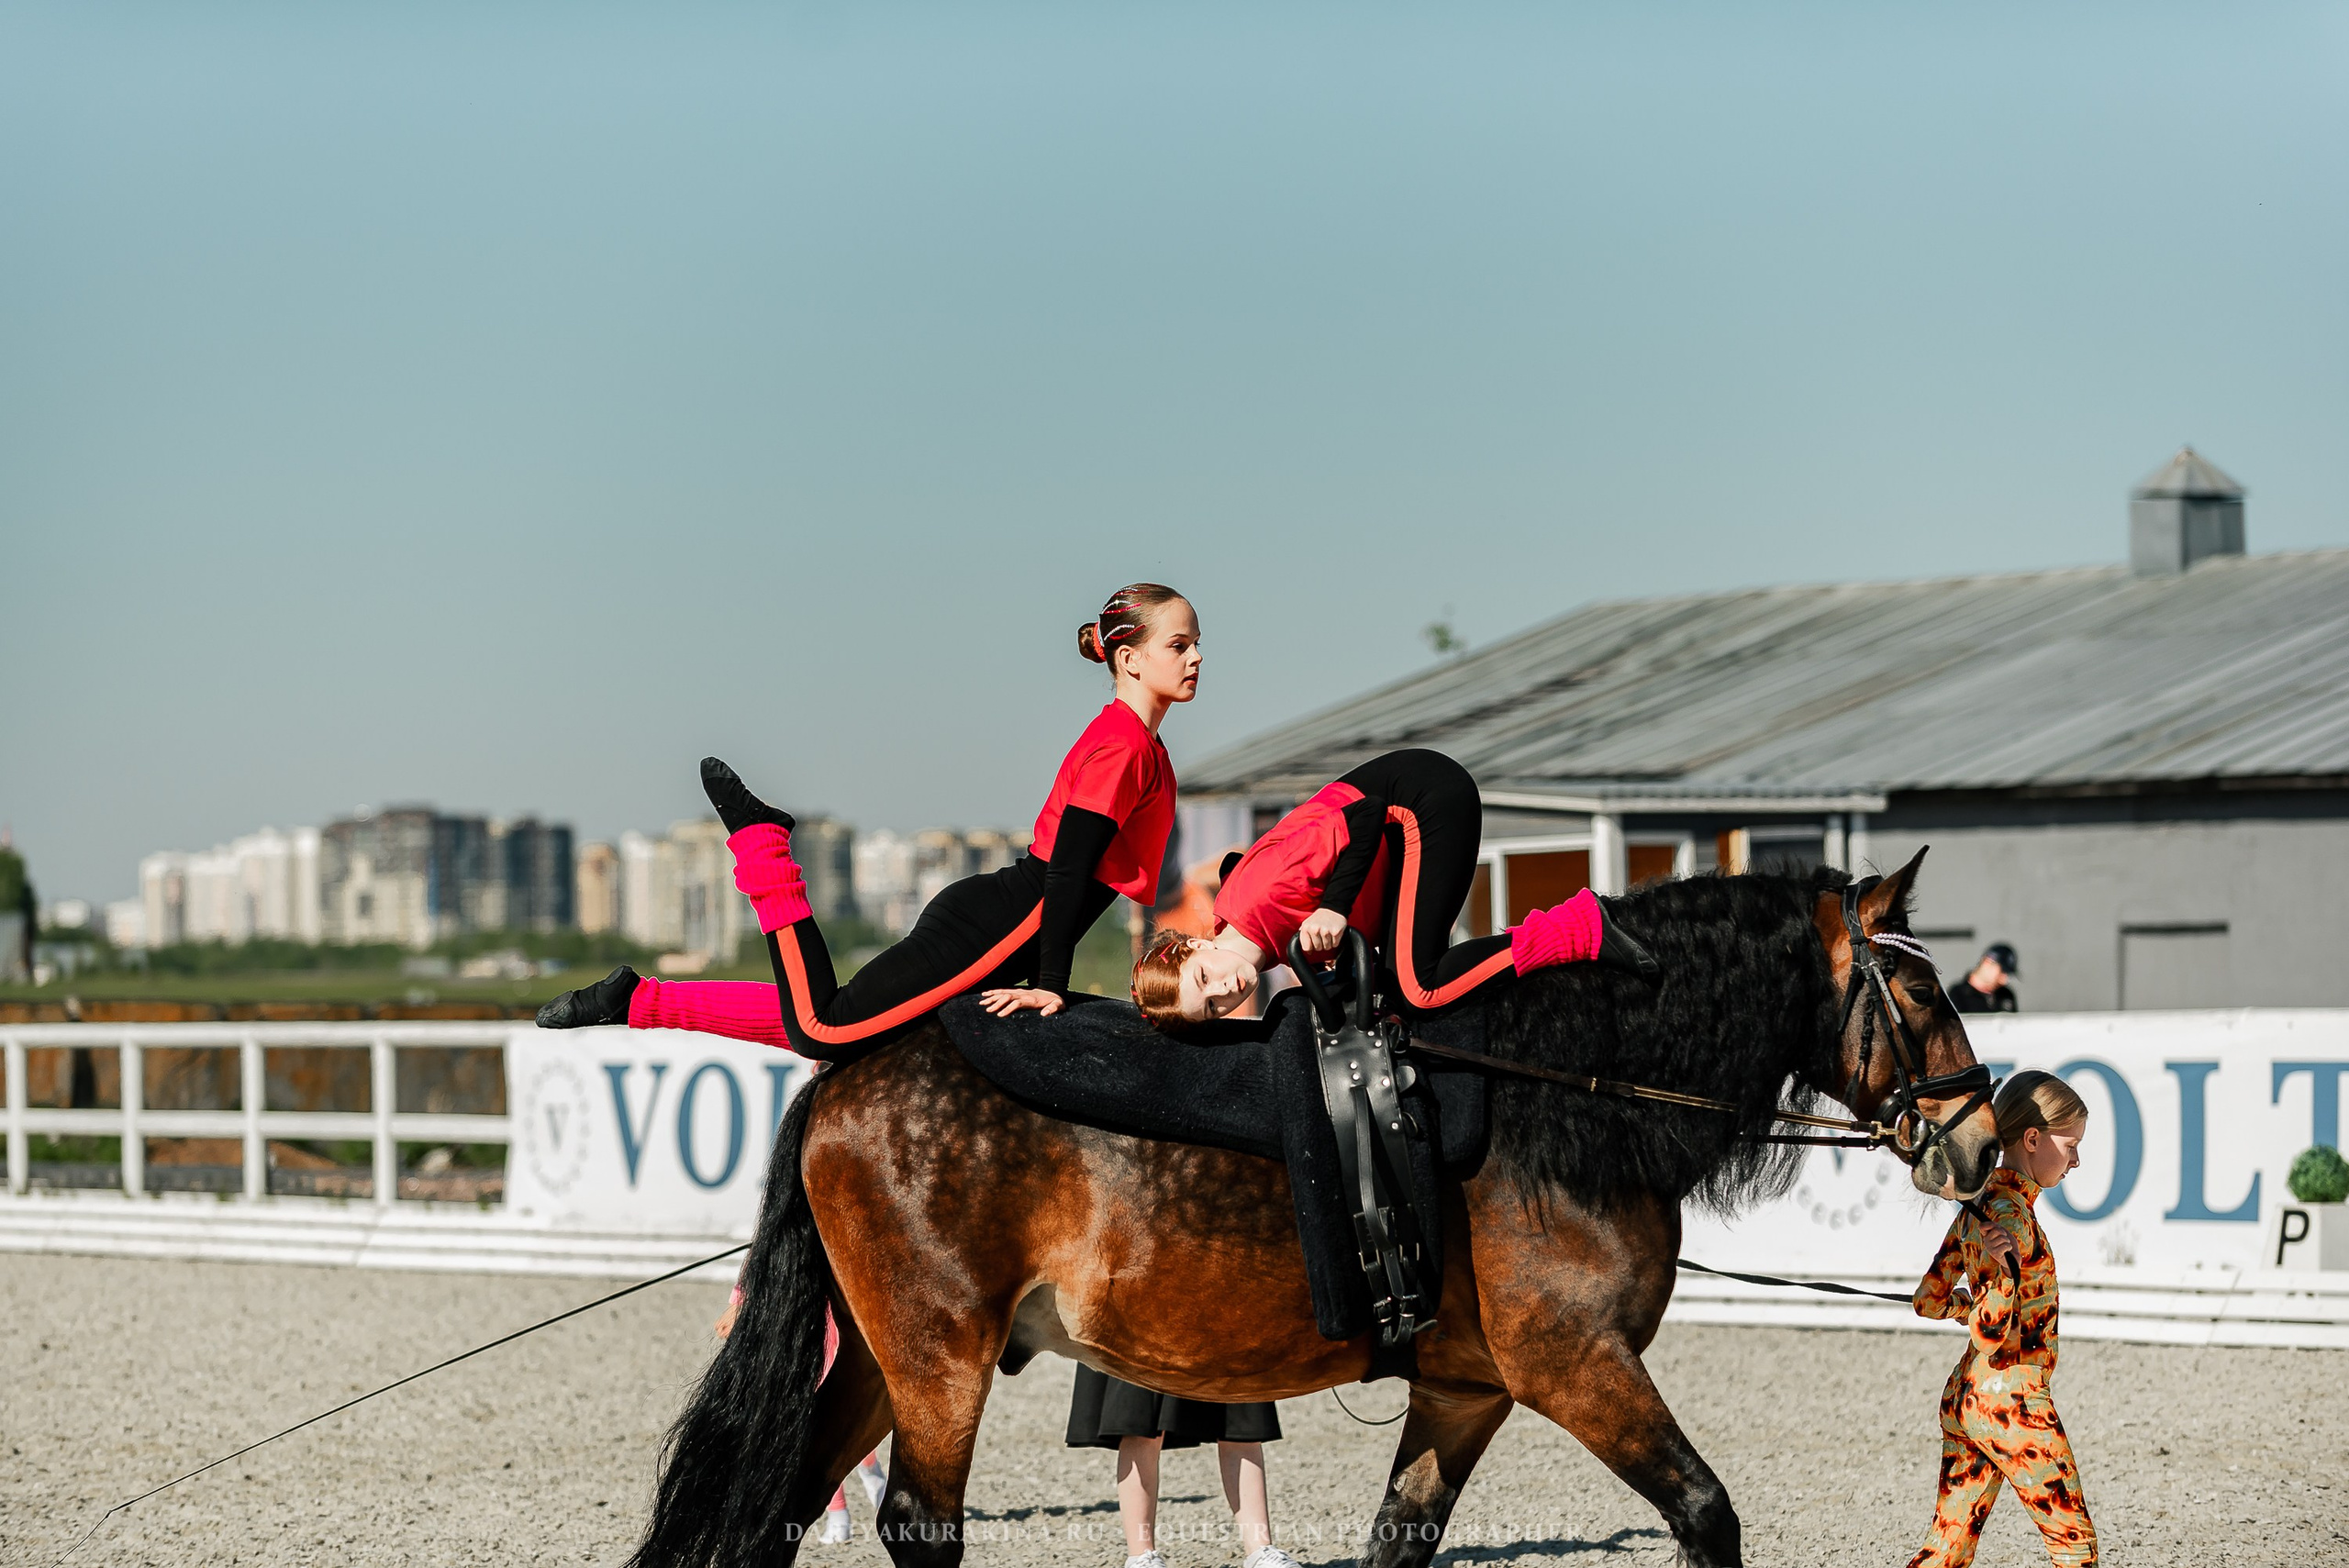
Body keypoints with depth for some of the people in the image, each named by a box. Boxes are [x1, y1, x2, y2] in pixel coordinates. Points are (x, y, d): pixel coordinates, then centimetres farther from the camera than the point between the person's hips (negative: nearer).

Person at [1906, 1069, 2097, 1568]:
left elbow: (1929, 1300, 18)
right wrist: (2002, 1270, -29)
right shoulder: (2012, 1214, -19)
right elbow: (1990, 1336, -23)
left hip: (1965, 1396, 9)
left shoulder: (1981, 1202, 9)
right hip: (2012, 1399, -9)